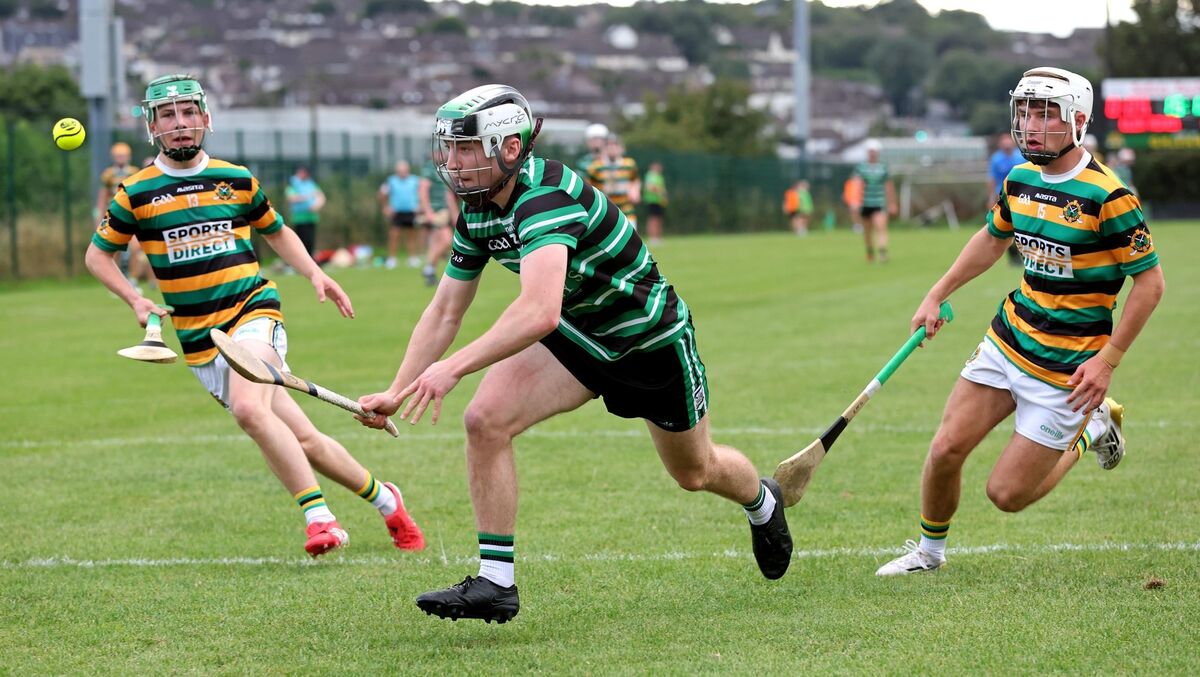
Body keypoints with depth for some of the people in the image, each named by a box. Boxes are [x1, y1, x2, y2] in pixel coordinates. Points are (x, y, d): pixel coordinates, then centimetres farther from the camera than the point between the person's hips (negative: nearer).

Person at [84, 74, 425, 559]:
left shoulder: (238, 181, 7)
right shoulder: (135, 194, 3)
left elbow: (276, 231, 23)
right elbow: (98, 254, 14)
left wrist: (315, 274, 8)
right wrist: (136, 301, -1)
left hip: (253, 314, -1)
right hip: (199, 340, 1)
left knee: (249, 408, -32)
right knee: (302, 441, -2)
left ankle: (318, 516, -27)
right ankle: (382, 498, 18)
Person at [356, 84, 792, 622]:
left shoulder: (547, 195, -36)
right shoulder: (477, 213, -9)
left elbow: (540, 311, -49)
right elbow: (444, 313, 0)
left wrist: (454, 367, -52)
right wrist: (396, 393, -10)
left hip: (650, 337, -6)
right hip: (575, 336, 6)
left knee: (694, 472, 16)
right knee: (486, 420, -19)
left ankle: (762, 502, 53)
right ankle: (495, 583, -13)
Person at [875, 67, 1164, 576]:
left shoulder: (1106, 195, -20)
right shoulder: (1020, 180, 2)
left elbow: (1149, 281, -15)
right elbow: (992, 238, 23)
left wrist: (1107, 361, -18)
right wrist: (936, 295, 20)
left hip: (1064, 368, -6)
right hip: (1007, 339, 6)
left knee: (1007, 493, -2)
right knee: (946, 450, -1)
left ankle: (1091, 430, 22)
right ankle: (929, 551, 24)